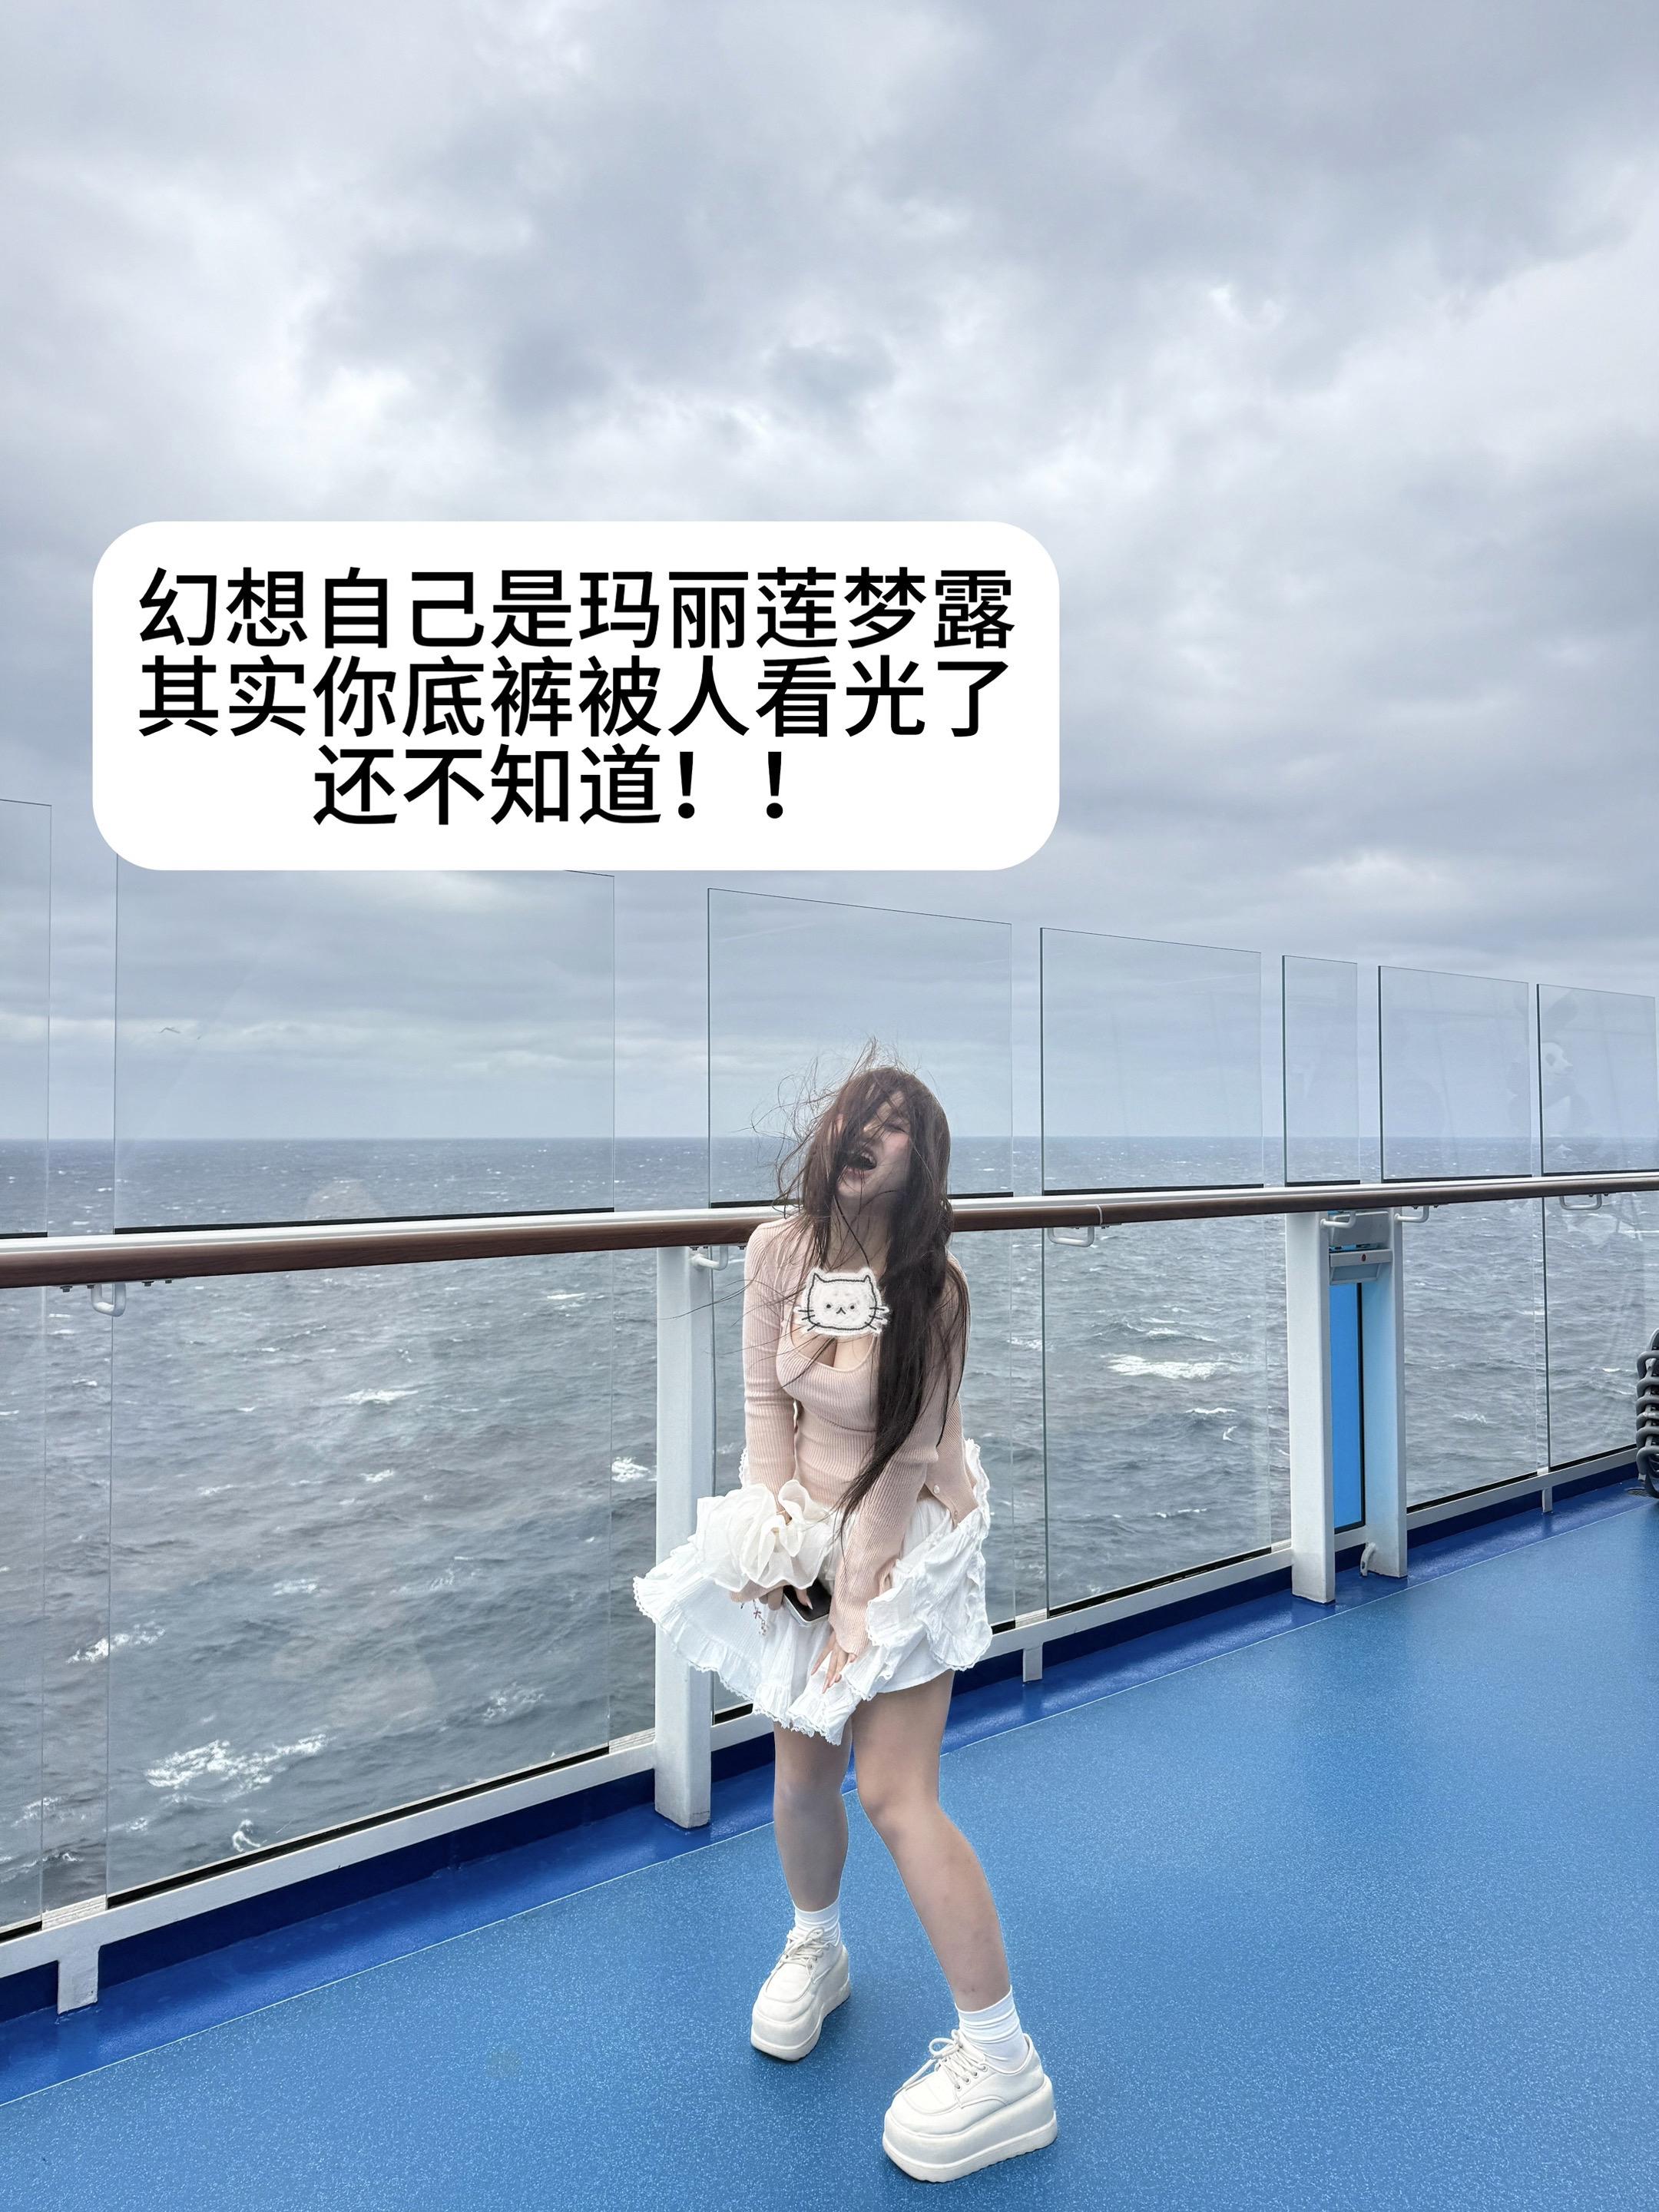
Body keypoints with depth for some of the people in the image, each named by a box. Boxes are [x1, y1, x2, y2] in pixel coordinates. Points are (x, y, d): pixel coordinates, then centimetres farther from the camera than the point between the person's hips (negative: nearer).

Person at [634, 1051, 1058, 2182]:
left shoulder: (934, 1283, -21)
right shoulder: (779, 1250, -10)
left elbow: (904, 1459, -18)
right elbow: (766, 1401, -3)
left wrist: (856, 1604, -14)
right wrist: (774, 1539, -6)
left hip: (909, 1538, -4)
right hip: (809, 1524, 4)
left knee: (895, 1794, -6)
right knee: (801, 1769, 12)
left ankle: (1005, 2064, 11)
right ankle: (816, 1947, 43)